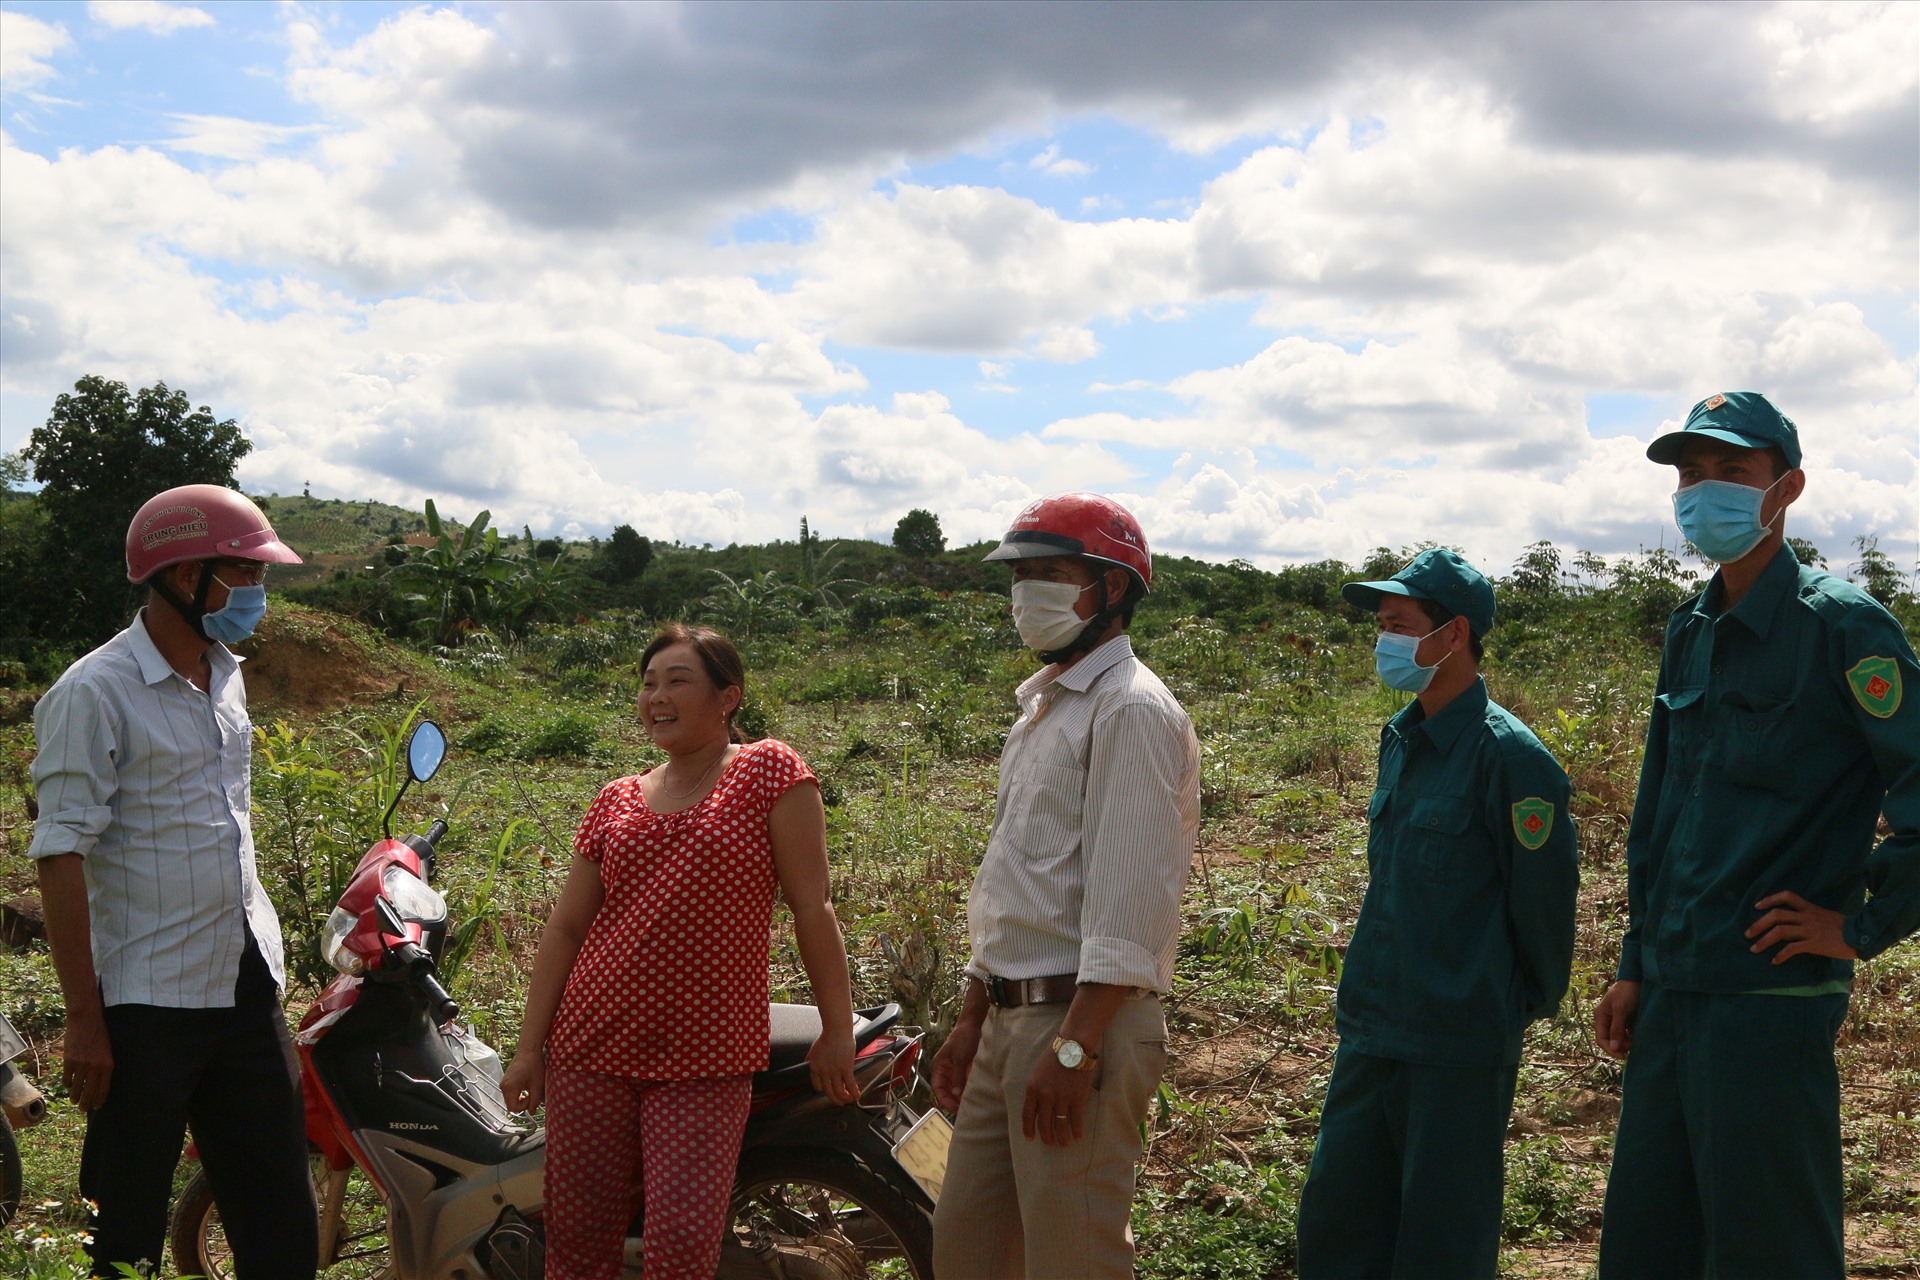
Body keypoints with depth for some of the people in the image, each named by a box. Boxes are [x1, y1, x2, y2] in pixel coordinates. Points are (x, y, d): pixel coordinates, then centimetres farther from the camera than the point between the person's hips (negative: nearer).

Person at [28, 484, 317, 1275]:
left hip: (245, 990, 7)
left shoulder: (226, 678, 11)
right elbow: (61, 858, -16)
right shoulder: (95, 693, -13)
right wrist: (84, 1020, -18)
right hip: (147, 1004, -7)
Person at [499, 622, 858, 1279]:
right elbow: (565, 927, 12)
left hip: (706, 1066, -4)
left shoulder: (770, 771, -2)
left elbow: (812, 908, -3)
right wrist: (530, 1048, 7)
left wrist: (837, 1030, -4)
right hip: (591, 1053, 4)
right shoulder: (617, 800, 11)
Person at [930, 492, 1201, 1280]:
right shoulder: (1041, 707, 20)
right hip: (1010, 1021, 10)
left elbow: (1130, 899, -20)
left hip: (1084, 1023, -10)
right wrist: (972, 1022, 22)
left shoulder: (1130, 710, -12)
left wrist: (1074, 1046, -25)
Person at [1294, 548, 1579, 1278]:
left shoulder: (1507, 755, -15)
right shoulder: (1399, 740, 10)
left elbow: (1545, 900, -10)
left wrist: (1531, 1004, 2)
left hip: (1459, 1049, -8)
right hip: (1369, 1030, 8)